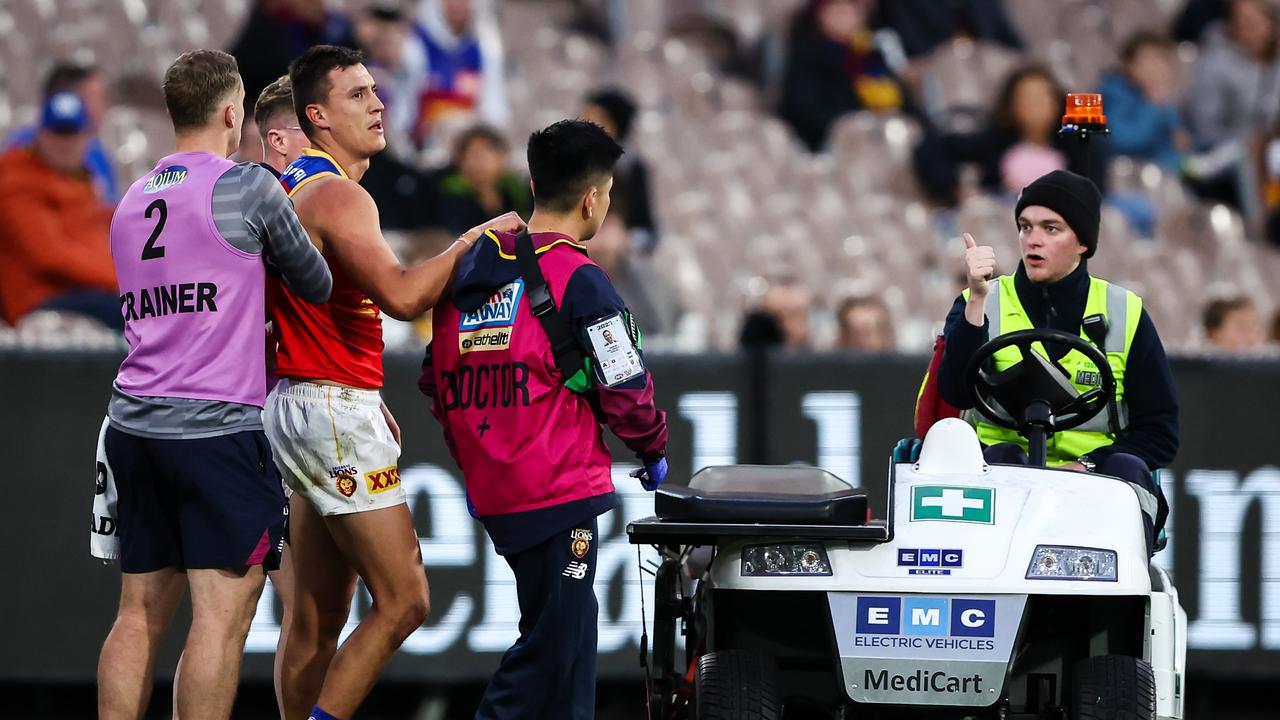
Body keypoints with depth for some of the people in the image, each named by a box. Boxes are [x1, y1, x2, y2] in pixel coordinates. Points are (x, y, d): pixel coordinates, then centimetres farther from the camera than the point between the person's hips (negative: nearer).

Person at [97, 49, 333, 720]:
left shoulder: (132, 202, 16)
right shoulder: (249, 187, -4)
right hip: (215, 426, -7)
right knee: (221, 614, -7)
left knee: (140, 614, 8)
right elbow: (317, 285, 9)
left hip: (132, 424, 7)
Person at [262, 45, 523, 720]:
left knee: (317, 616, 9)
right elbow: (401, 296, -28)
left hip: (297, 406, 10)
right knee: (402, 601, -8)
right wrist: (475, 239, -17)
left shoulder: (295, 186, 17)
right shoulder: (337, 195, -15)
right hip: (333, 410, -10)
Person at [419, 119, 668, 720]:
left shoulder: (469, 271, 10)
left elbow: (436, 378, 15)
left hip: (491, 491, 8)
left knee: (567, 631, 18)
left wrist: (471, 463, 24)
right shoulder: (579, 282, -12)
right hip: (560, 491, -8)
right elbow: (624, 388, -10)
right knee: (552, 647, -6)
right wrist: (653, 448, 9)